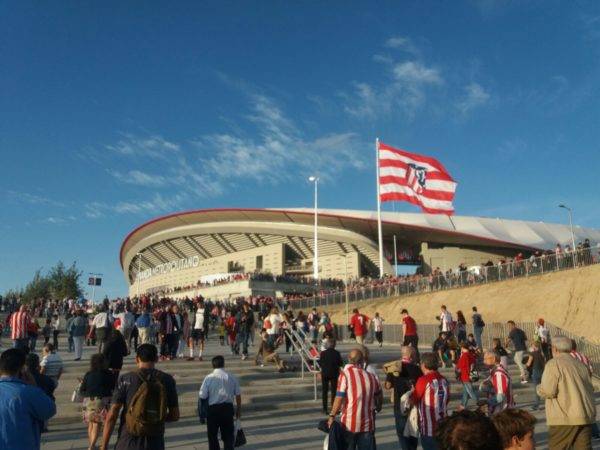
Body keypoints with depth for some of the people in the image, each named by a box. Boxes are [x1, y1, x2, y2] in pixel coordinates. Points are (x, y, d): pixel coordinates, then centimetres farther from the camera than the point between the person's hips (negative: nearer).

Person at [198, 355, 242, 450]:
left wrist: (202, 410, 9)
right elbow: (238, 395, 5)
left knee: (212, 435, 16)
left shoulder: (209, 378, -9)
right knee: (228, 435, 15)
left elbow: (202, 396, -9)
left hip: (213, 409, -2)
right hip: (228, 408, 2)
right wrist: (239, 409, 18)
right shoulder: (232, 377, -1)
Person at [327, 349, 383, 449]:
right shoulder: (371, 377, 0)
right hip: (367, 424, 3)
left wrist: (332, 416, -4)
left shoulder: (345, 374, -12)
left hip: (349, 423, -2)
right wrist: (377, 408, 33)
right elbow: (380, 398, 13)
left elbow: (339, 398, -16)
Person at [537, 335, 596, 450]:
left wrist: (539, 388, 6)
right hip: (586, 417, 6)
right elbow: (590, 389, 19)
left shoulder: (553, 364, -9)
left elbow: (548, 391, -14)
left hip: (565, 418, -6)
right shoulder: (580, 364, 12)